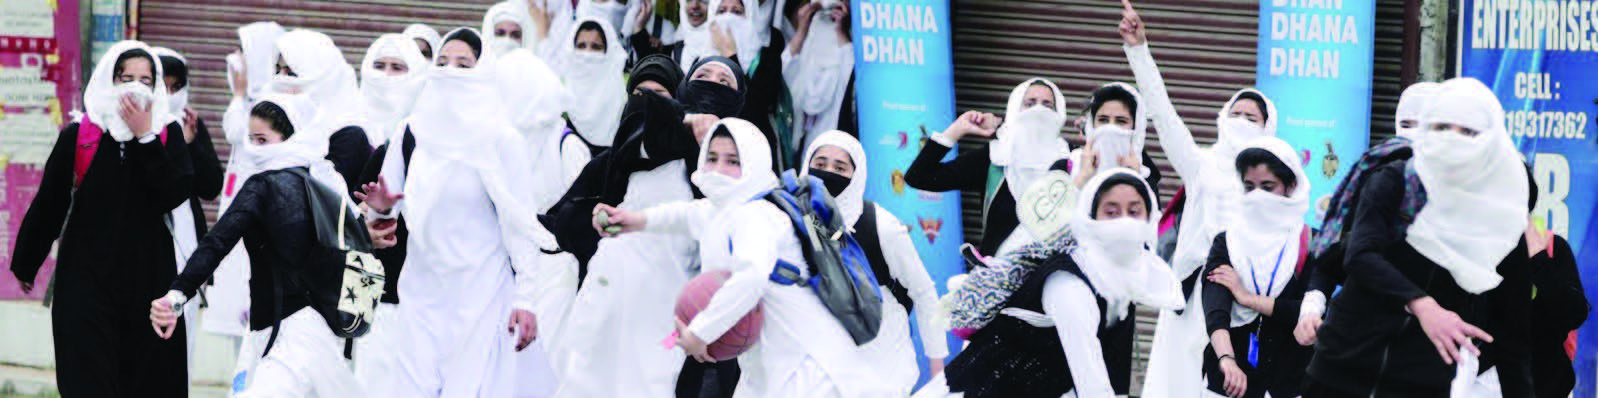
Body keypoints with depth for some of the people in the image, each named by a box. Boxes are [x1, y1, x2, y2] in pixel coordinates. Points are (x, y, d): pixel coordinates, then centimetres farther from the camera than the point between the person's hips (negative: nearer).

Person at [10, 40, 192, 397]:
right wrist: (25, 264, 16)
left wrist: (145, 136, -13)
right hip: (88, 277, -1)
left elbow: (176, 193, -11)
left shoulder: (168, 135, 5)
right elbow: (48, 205, 9)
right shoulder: (77, 136, 1)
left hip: (149, 278, 1)